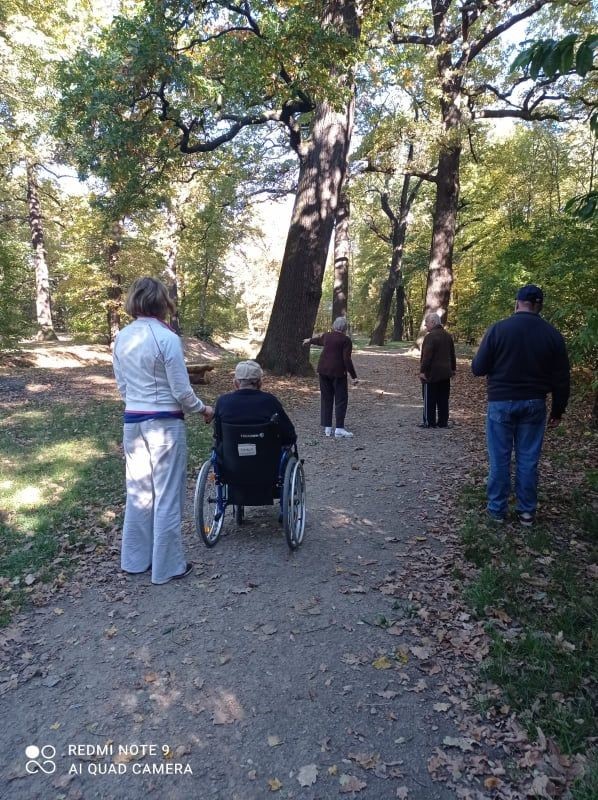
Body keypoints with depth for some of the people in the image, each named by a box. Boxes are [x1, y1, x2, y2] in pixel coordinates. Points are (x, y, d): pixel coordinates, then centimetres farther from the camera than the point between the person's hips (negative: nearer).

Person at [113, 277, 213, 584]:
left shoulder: (122, 338, 4)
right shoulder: (167, 338, -16)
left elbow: (122, 386, 11)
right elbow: (182, 391, -13)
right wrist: (202, 409, 4)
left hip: (132, 421, 7)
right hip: (164, 424, -6)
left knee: (138, 491, 17)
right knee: (167, 495, 5)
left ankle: (135, 558, 30)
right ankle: (167, 566, 17)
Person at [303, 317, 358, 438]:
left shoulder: (327, 336, 10)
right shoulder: (346, 340, -7)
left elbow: (318, 340, 33)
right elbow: (347, 359, -14)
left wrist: (309, 340, 55)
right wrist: (354, 376, -11)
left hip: (323, 370, 6)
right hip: (338, 372, -6)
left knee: (326, 398, 11)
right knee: (341, 399, 0)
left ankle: (327, 428, 13)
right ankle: (339, 428, -5)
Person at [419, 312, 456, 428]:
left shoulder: (430, 336, -15)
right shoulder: (448, 336, 13)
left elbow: (427, 356, -20)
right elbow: (452, 354, 19)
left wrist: (422, 370, -17)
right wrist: (453, 369, 25)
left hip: (431, 374, -8)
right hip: (445, 373, 8)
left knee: (429, 399, -1)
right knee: (443, 399, 10)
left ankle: (429, 422, 2)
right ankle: (443, 422, 13)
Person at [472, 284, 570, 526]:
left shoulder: (498, 329, -10)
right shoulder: (552, 334, 0)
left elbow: (478, 368, -6)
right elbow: (561, 379, 4)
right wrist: (558, 410, 14)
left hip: (501, 402, -2)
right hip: (534, 404, 3)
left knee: (499, 458, 6)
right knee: (528, 459, 10)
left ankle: (497, 509, 14)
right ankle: (527, 511, 18)